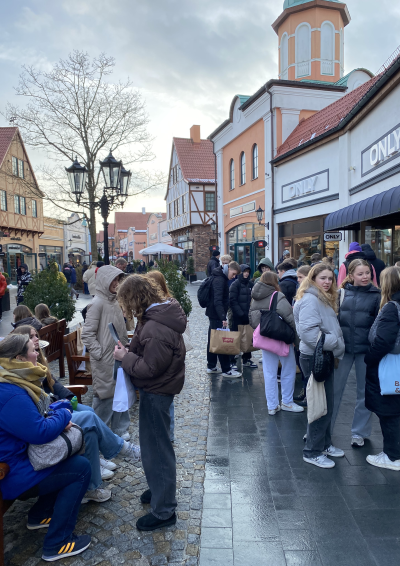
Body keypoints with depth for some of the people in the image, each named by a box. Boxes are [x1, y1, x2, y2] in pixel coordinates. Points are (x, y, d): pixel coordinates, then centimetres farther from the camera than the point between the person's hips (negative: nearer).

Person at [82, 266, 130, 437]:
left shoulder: (115, 301, 8)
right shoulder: (98, 303, -16)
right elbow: (87, 334, -17)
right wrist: (100, 353, -15)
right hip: (105, 361, -7)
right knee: (105, 396, 5)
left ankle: (120, 430, 30)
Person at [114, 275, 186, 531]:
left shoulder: (155, 329, -29)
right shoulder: (163, 312, 2)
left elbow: (149, 368, -25)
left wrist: (125, 357, -13)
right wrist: (130, 352, 0)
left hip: (156, 392, -10)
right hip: (159, 387, 10)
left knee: (156, 448, 3)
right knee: (156, 443, 25)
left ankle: (164, 511, 20)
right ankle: (160, 489, 44)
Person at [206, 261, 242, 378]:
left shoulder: (221, 278, 13)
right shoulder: (219, 280, -18)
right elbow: (217, 301, -28)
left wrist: (222, 316, 14)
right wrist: (223, 318, -32)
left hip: (214, 314, 10)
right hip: (216, 315, -10)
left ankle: (211, 366, 24)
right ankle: (226, 370, 1)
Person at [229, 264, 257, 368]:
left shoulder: (251, 284, 10)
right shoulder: (235, 285, -7)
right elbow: (233, 301, -12)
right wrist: (242, 314, -16)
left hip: (248, 317, 6)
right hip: (237, 318, -6)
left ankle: (247, 360, 24)